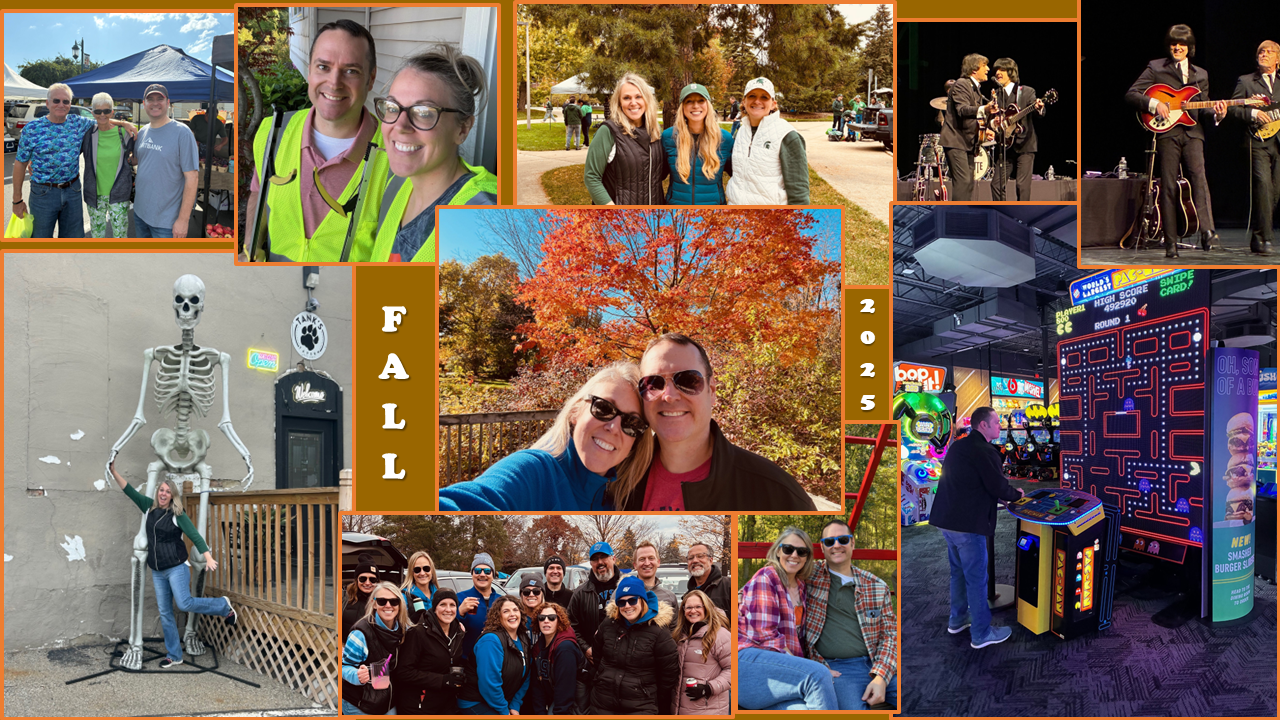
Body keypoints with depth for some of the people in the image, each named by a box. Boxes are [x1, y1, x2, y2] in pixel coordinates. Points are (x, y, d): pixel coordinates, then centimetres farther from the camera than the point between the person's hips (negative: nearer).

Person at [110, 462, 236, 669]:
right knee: (165, 613, 6)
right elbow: (130, 491, 10)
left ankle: (223, 606, 5)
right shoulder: (150, 508, 7)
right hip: (157, 572, 6)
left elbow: (195, 537, -15)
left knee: (184, 604, -19)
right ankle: (174, 655, 13)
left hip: (177, 568, -6)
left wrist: (208, 558, -26)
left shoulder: (178, 515, -8)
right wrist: (114, 472, 3)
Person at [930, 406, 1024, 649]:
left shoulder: (957, 446, 13)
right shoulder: (985, 451, -15)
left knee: (959, 571, 23)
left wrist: (1005, 493, 18)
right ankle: (981, 634, 8)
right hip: (967, 524, -9)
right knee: (977, 578, 1)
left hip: (946, 520, 9)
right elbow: (998, 486, -14)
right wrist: (1016, 494, 7)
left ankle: (957, 619, 36)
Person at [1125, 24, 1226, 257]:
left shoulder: (1201, 74, 21)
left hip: (1192, 133, 2)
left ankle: (1208, 234, -27)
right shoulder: (1155, 68, 9)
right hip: (1166, 132, -2)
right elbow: (1131, 95, 1)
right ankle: (1170, 243, 1)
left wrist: (1216, 113, -2)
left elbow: (1202, 110, 20)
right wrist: (1154, 104, -13)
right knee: (1168, 187, -3)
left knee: (1199, 178, -17)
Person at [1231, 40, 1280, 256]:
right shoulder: (1245, 82, 9)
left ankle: (1257, 238, 13)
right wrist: (1253, 114, -15)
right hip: (1258, 141, -4)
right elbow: (1233, 108, 0)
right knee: (1263, 184, -18)